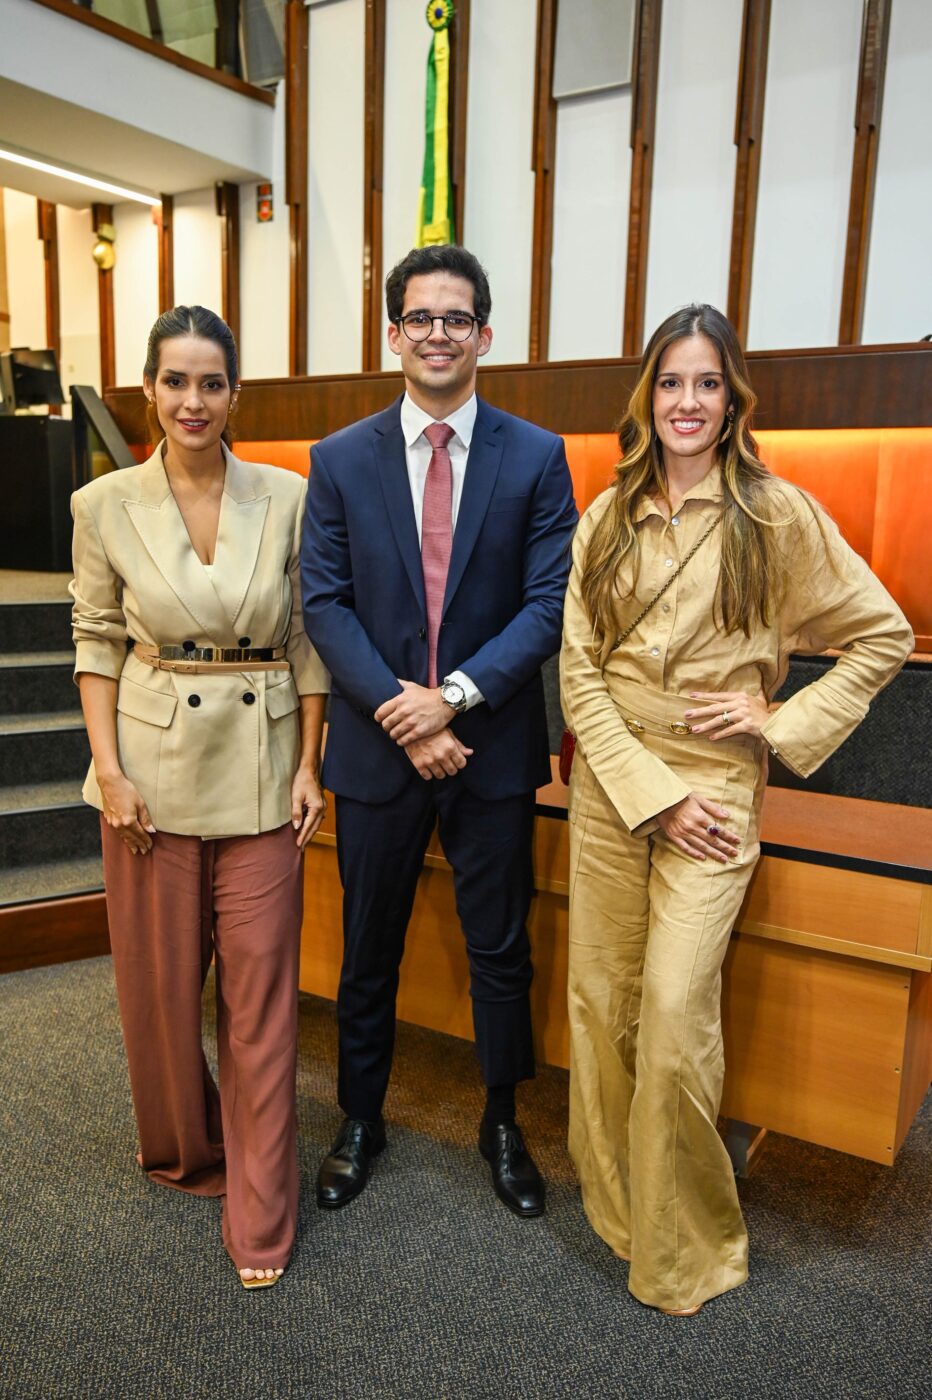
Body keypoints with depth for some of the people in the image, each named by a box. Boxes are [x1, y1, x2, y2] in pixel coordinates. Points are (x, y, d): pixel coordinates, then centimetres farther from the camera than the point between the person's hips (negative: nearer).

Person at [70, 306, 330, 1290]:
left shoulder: (287, 498, -2)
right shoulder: (105, 506, -2)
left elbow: (309, 639, 2)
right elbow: (96, 640, 3)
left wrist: (309, 766, -2)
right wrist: (108, 767, -6)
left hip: (261, 769, 0)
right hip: (153, 767, 1)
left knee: (261, 991, 4)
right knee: (160, 979, 14)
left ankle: (260, 1216, 20)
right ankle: (182, 1148, 42)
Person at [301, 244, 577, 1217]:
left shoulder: (536, 457, -1)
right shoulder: (340, 460, 2)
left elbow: (549, 604, -6)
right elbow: (324, 604, -3)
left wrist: (456, 694, -17)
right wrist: (400, 713, -14)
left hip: (493, 745, 0)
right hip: (376, 743, 1)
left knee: (500, 949, 13)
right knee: (368, 948, 15)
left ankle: (502, 1125, 36)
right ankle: (360, 1122, 37)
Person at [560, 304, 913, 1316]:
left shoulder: (778, 514, -2)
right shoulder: (606, 519, 5)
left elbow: (884, 635, 4)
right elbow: (578, 670, 1)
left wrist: (782, 723, -6)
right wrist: (652, 793, -8)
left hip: (715, 790, -3)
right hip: (609, 786, 3)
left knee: (676, 1013, -8)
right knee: (600, 1002, 9)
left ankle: (684, 1244, 18)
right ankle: (615, 1205, 32)